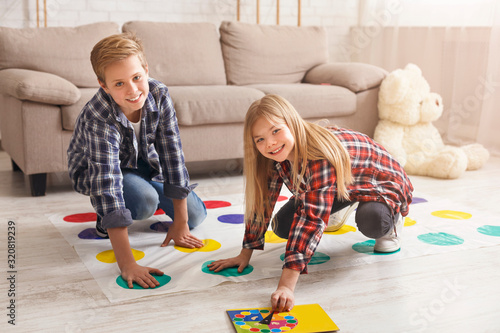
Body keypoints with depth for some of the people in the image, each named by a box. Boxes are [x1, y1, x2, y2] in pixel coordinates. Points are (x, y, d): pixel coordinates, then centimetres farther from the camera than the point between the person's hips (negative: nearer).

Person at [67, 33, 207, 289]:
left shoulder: (159, 95, -28)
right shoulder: (98, 117, -40)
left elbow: (172, 153, -25)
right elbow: (107, 183, -47)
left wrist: (180, 223, -23)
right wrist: (127, 264, -52)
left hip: (144, 163, 4)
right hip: (93, 171, -4)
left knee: (195, 215, 0)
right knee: (145, 201, -34)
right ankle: (104, 220, 0)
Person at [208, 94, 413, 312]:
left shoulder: (320, 156, -43)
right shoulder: (278, 155, -19)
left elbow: (312, 219, -49)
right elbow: (262, 202, -9)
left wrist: (286, 286, -54)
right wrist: (244, 254, -9)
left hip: (382, 183, -7)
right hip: (340, 189, 7)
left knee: (370, 221, -40)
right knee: (282, 225, -9)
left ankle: (391, 221, -2)